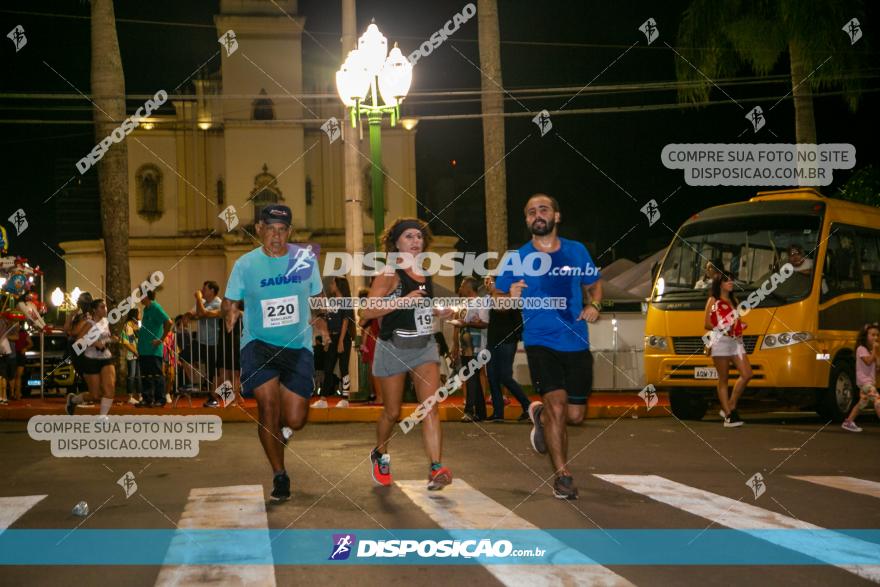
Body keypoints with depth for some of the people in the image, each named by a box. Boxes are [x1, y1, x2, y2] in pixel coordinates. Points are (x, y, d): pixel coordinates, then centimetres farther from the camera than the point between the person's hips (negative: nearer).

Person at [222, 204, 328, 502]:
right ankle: (280, 476, 2)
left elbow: (316, 296, 15)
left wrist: (318, 318, -5)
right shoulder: (245, 264, -2)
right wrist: (229, 313, -20)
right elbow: (230, 301, 3)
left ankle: (275, 429, 38)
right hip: (258, 344, -2)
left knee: (295, 420, -2)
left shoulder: (306, 258, 2)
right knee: (269, 406, -15)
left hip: (298, 346, 2)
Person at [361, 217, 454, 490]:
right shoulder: (390, 274, -10)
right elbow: (367, 312, -19)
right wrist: (403, 301, -26)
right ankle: (380, 456, 37)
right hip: (394, 348, -4)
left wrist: (439, 312, 7)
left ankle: (436, 469, -21)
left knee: (431, 406, -13)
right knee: (392, 412, 9)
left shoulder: (425, 273, 9)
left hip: (425, 346, 4)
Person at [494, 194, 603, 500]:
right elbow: (497, 298, 3)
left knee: (575, 414, 6)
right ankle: (562, 475, -1)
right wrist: (510, 297, -19)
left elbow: (594, 284, 18)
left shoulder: (577, 251, 4)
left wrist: (594, 305, -2)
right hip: (540, 342, -3)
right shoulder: (517, 258, -3)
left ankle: (540, 415, 41)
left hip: (577, 343, 3)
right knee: (557, 404, -15)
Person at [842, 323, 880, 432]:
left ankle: (848, 422, 24)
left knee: (862, 403, 16)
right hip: (864, 380, -10)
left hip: (870, 381, 10)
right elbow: (868, 361, -25)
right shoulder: (861, 349, -10)